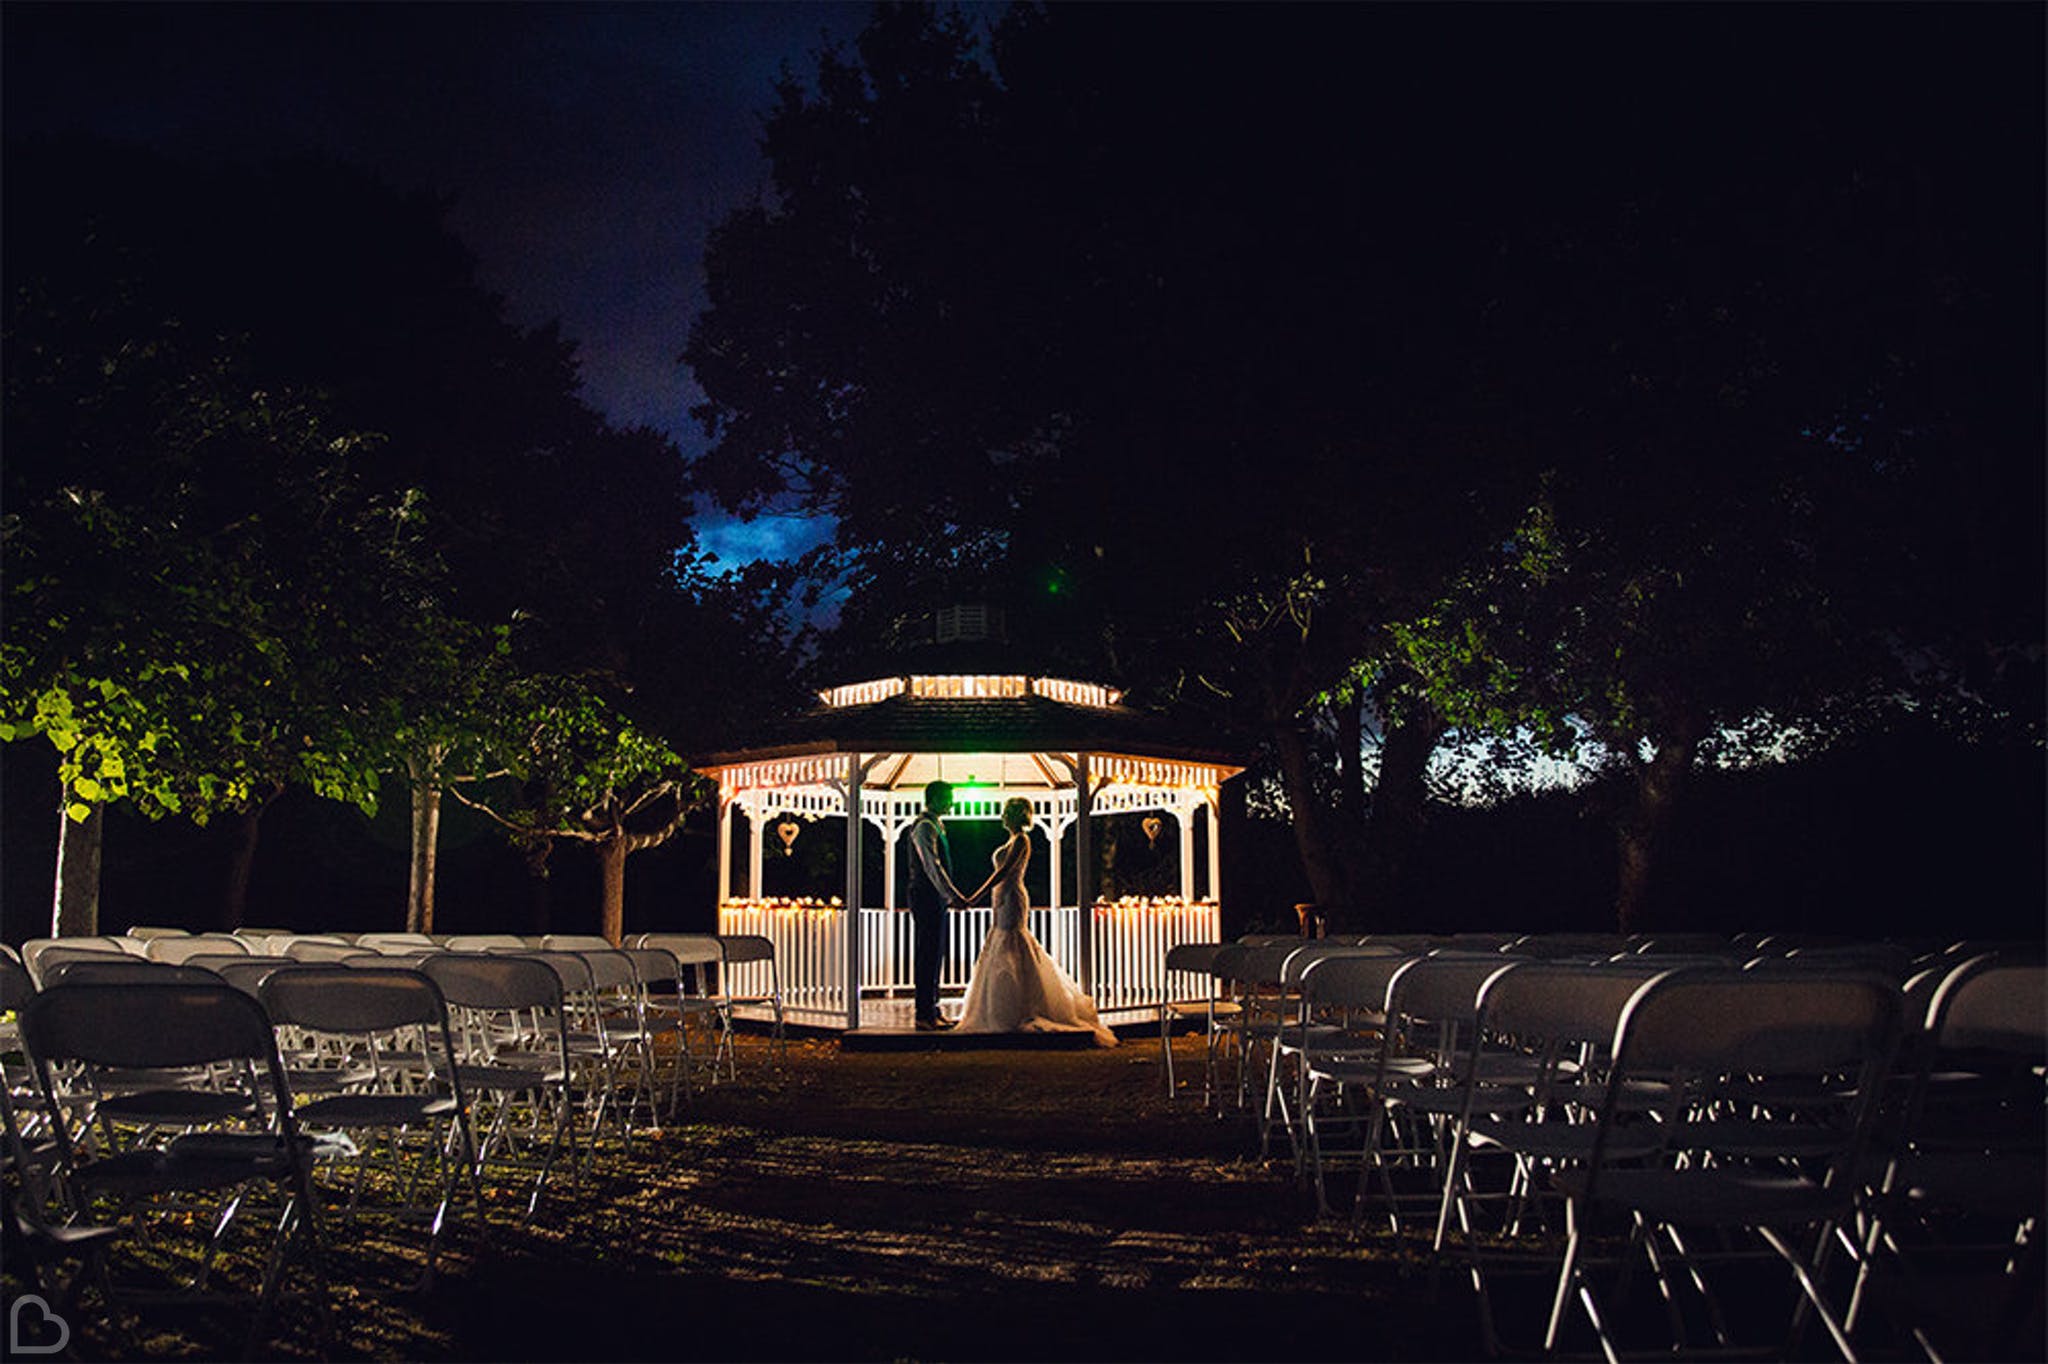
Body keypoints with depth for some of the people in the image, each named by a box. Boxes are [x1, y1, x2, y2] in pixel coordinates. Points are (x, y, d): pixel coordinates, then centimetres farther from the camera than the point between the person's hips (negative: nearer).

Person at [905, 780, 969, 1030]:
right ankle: (925, 1016, -6)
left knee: (933, 955, 13)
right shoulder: (924, 827, -14)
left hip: (936, 898, 10)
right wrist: (953, 895, -24)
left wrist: (950, 896, 21)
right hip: (926, 898, -10)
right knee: (928, 955, -8)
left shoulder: (934, 826, 17)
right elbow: (932, 867, -22)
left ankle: (933, 1011, 19)